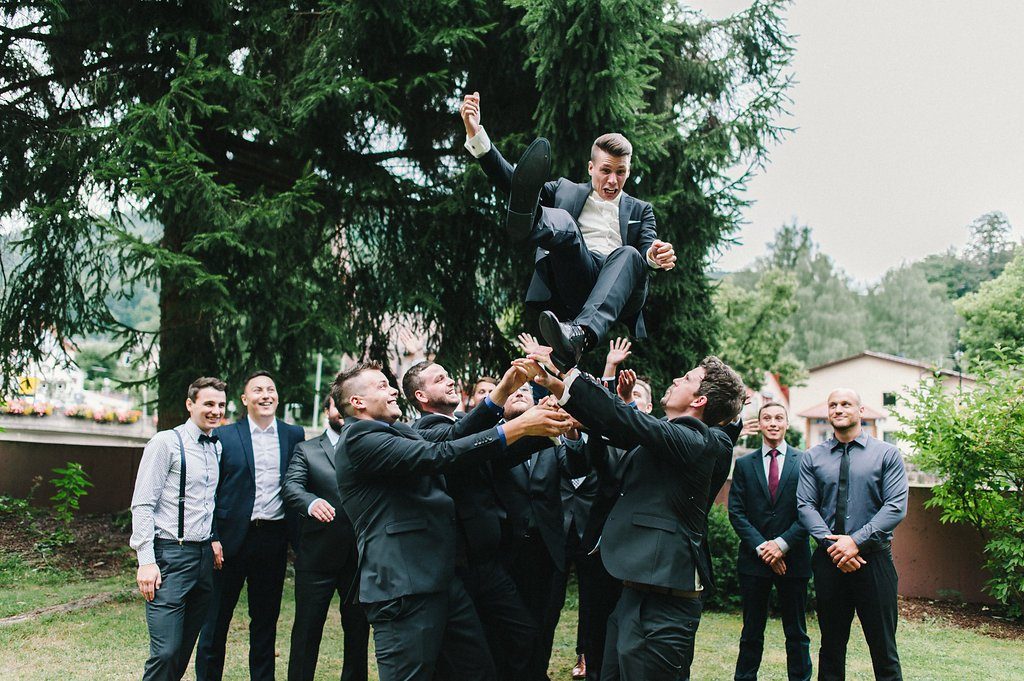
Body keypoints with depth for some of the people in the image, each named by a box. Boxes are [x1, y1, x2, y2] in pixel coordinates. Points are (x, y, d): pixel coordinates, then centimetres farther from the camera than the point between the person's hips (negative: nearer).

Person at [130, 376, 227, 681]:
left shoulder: (217, 447, 13)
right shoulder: (166, 442, -7)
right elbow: (142, 505, -10)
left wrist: (215, 540, 8)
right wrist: (146, 561, -16)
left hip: (205, 554, 7)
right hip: (171, 553, -7)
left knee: (185, 648, 12)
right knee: (166, 651, -11)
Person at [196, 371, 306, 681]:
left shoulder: (294, 435, 6)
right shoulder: (225, 435, 0)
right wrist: (212, 539, -8)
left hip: (274, 539, 2)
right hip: (232, 538, -2)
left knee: (266, 618, 13)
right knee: (216, 618, 7)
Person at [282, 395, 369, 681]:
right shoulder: (306, 450, 6)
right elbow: (291, 486, -11)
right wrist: (311, 502, -32)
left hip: (360, 556, 2)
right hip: (317, 556, -2)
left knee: (358, 630, 11)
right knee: (307, 629, 3)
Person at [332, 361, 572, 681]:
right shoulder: (358, 438, -12)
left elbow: (451, 435, 14)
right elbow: (438, 456, -20)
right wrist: (518, 426, -20)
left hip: (442, 579, 9)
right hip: (403, 589, -9)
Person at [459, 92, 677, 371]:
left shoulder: (640, 210, 27)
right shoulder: (566, 190, 24)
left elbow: (648, 251, 8)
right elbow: (509, 180, 12)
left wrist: (657, 257, -19)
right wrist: (476, 135, -1)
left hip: (618, 299, 1)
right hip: (576, 285, 0)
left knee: (629, 254, -33)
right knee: (564, 223, -26)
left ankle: (580, 335, -58)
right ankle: (526, 213, -65)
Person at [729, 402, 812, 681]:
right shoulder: (744, 464, 7)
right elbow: (736, 511, 1)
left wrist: (782, 543, -13)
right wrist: (761, 546, -10)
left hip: (793, 558, -1)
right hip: (753, 560, 1)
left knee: (796, 633, 7)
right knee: (752, 633, 8)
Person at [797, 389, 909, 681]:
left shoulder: (887, 454, 2)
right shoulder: (812, 458, 8)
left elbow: (896, 506, -7)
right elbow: (805, 505, 2)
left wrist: (856, 541, -16)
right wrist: (830, 543, -13)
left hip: (874, 557, -2)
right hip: (828, 559, 2)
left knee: (883, 646, 2)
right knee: (831, 645, 12)